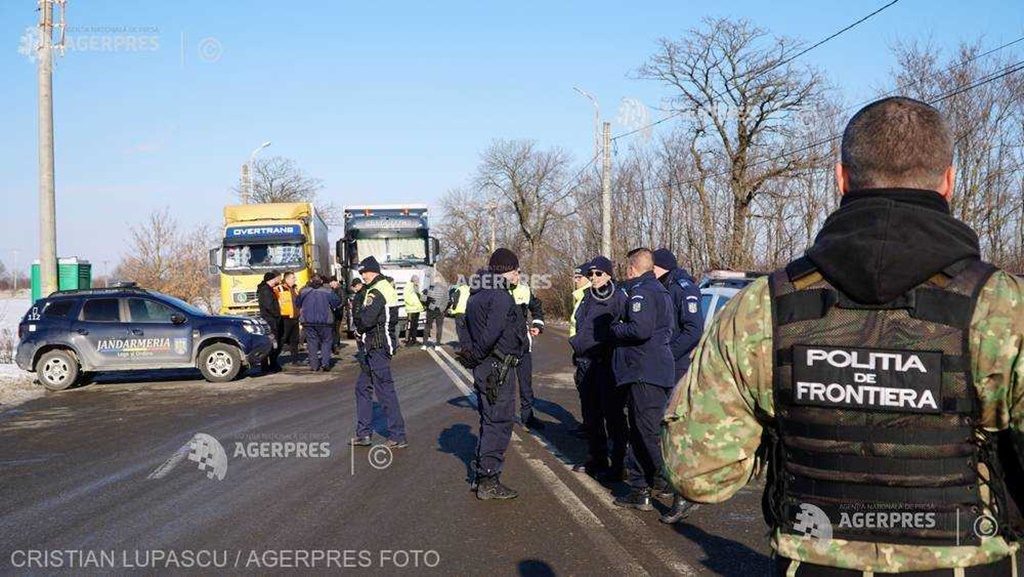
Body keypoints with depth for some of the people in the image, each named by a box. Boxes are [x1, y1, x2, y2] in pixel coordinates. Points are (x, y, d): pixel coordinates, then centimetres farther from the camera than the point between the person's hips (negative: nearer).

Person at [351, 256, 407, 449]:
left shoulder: (376, 292, -17)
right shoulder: (387, 288, 14)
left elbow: (366, 319, -25)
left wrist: (359, 330, -2)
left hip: (377, 347, -10)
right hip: (376, 346, 10)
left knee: (385, 390, -6)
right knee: (363, 388, 16)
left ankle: (398, 437, -1)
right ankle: (364, 434, 21)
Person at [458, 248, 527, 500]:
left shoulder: (476, 295, 15)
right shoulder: (501, 296, -17)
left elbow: (472, 328, 16)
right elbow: (492, 332, -26)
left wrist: (474, 355, 10)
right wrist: (478, 355, -14)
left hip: (483, 367, 10)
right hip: (497, 367, -10)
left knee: (489, 420, 19)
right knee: (499, 422, -2)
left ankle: (483, 474, 27)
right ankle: (489, 482, 3)